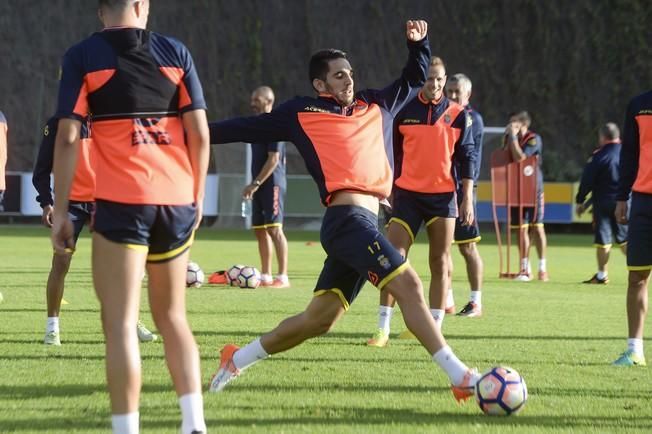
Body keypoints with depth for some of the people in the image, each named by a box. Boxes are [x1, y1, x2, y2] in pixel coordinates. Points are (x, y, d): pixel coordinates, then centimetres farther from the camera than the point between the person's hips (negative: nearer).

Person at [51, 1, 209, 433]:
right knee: (173, 317, 16)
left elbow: (68, 138, -6)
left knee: (121, 324, -2)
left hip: (120, 202, -3)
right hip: (177, 200, 4)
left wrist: (61, 211, -1)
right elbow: (200, 133, 5)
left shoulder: (82, 56, 0)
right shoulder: (175, 51, 8)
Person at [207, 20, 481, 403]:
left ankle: (238, 359, 26)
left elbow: (415, 79, 35)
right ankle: (460, 377, -22)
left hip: (364, 223, 8)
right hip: (349, 218, -8)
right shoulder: (303, 113, 6)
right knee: (408, 284, -18)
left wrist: (419, 43, 19)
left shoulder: (375, 106, 22)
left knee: (318, 319, 10)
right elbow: (249, 128, 14)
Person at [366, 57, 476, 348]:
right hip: (407, 194, 0)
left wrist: (468, 198, -2)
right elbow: (395, 156, 13)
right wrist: (390, 192, 13)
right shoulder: (405, 112, 5)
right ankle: (383, 328, -3)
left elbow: (467, 157, 4)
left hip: (443, 196, 0)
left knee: (440, 263, 2)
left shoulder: (457, 115, 3)